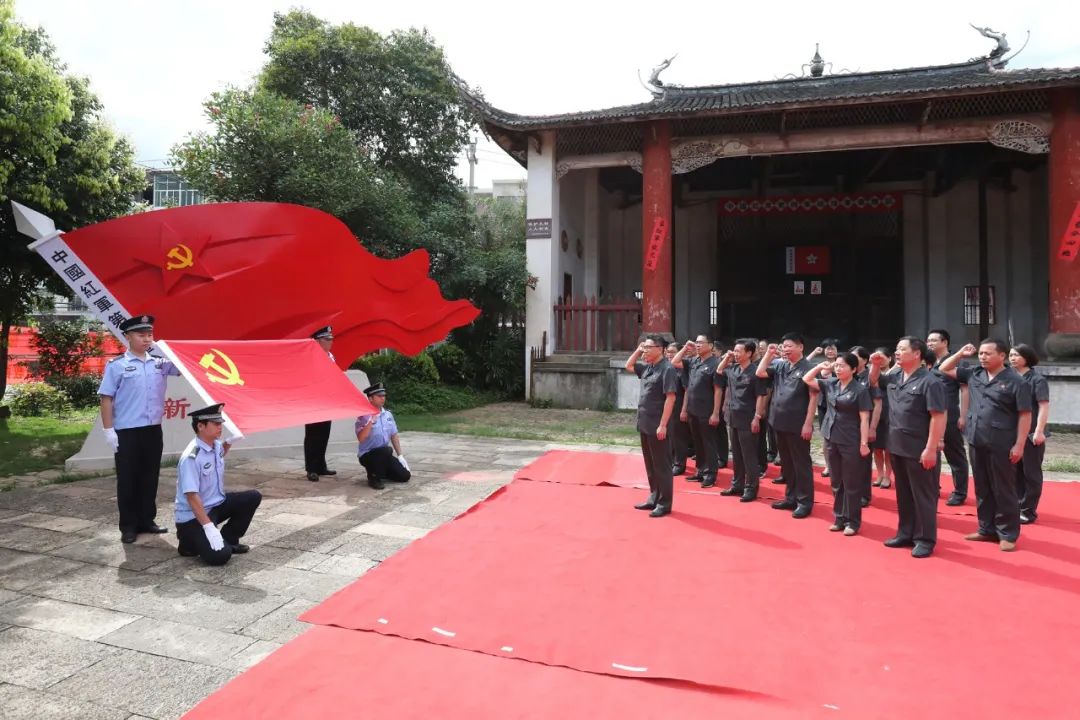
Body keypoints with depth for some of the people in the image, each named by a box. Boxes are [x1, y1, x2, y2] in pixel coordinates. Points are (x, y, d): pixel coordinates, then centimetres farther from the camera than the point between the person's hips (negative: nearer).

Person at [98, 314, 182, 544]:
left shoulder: (160, 362, 6)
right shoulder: (117, 366, -4)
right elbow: (106, 399, -5)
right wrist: (109, 430, -8)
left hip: (153, 430, 4)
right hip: (127, 432, -4)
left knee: (150, 477, 12)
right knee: (128, 480, 5)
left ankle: (147, 521, 24)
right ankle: (128, 526, 15)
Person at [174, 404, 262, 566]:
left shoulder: (217, 445, 0)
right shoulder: (191, 457, -25)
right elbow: (192, 496, -28)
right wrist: (209, 527, -31)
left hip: (217, 503, 9)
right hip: (193, 515, -9)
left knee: (253, 497, -4)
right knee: (220, 555, -22)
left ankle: (228, 539, 8)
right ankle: (189, 540, 8)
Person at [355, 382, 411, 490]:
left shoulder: (388, 414, 3)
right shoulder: (364, 417, -15)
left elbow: (394, 436, 9)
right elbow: (360, 438, -29)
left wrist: (400, 456, 4)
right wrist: (371, 421, -32)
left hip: (384, 455, 6)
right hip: (367, 455, -6)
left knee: (405, 476, -6)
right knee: (387, 450, -37)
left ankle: (380, 471, 19)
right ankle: (373, 477, -13)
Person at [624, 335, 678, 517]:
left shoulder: (667, 369, -15)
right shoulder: (647, 367, 10)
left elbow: (670, 398, -19)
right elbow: (628, 366, 27)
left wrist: (662, 425, -22)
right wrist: (637, 351, 11)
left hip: (657, 426, -8)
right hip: (644, 425, 8)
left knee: (661, 466, 2)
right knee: (650, 465, 16)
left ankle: (664, 504, 11)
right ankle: (654, 498, 28)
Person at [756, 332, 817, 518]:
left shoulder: (807, 368, -11)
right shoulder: (780, 365, 8)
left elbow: (813, 397, -12)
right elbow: (760, 373, 7)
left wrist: (808, 423, -16)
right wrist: (769, 354, 2)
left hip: (797, 425, -7)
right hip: (780, 423, 7)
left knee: (801, 464, 3)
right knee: (786, 463, 15)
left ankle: (805, 502, 11)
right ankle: (791, 497, 27)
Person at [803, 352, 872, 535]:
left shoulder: (860, 390, -10)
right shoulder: (830, 384, 4)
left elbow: (864, 419, -11)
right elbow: (807, 379, 11)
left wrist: (864, 443, -14)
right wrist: (820, 367, -2)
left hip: (851, 442, -5)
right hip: (831, 439, 5)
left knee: (851, 484, 5)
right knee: (836, 482, 13)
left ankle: (852, 521, 15)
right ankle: (839, 518, 23)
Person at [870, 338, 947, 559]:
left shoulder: (929, 382, -15)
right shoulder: (894, 378, 7)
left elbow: (938, 417, -19)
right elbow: (874, 382, 27)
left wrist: (930, 449, -21)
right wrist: (876, 365, 6)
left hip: (919, 451, -8)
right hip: (897, 448, 8)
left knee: (923, 496, 5)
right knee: (903, 494, 17)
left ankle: (925, 540, 16)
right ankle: (905, 534, 29)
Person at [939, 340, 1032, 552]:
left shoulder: (1015, 381, -8)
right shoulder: (974, 375, 7)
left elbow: (1025, 415, -9)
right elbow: (944, 369, 18)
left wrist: (1019, 445, -13)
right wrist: (960, 353, 6)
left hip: (1001, 445, -6)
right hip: (976, 442, 6)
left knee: (1003, 490, 3)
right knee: (982, 489, 14)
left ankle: (1008, 534, 13)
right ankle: (987, 529, 25)